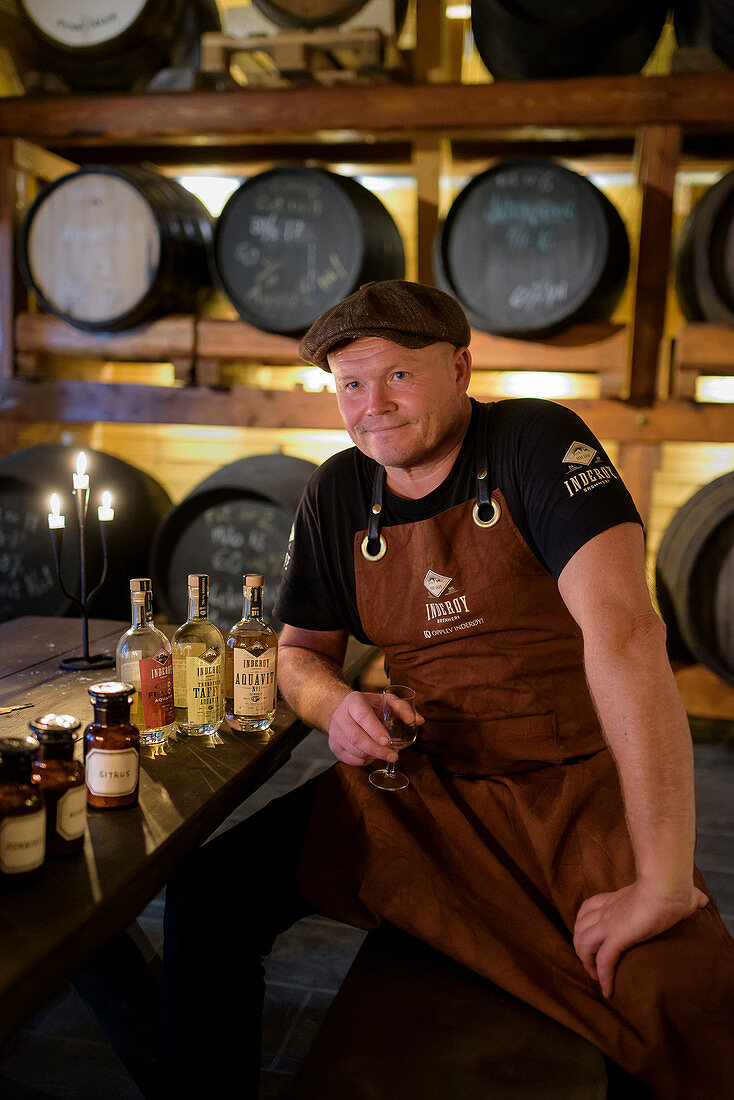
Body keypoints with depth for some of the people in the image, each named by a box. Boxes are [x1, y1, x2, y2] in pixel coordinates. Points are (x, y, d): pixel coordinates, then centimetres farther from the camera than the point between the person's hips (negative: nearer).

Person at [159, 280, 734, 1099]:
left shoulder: (535, 444, -14)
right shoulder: (337, 494, 3)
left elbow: (623, 627, -27)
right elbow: (300, 650, 13)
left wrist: (664, 882, -33)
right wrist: (336, 705, -12)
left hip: (573, 787, -3)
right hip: (417, 791, 4)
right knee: (207, 893, -11)